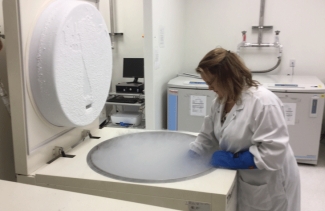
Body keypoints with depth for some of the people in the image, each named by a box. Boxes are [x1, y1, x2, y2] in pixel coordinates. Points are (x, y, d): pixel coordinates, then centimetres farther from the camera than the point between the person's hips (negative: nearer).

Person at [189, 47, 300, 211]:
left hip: (269, 187, -6)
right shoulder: (221, 101, -1)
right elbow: (207, 137, 3)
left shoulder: (263, 102, -27)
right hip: (243, 180, 7)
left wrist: (233, 160, -26)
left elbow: (273, 153, -29)